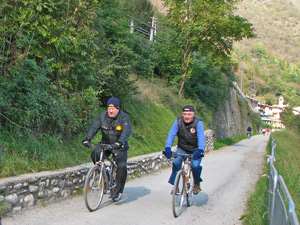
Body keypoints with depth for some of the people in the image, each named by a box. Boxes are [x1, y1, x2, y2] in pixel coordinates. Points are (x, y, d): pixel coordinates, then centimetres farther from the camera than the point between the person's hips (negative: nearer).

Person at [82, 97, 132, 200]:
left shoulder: (124, 117, -14)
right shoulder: (102, 116, -4)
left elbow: (127, 131, -29)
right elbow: (94, 127, -13)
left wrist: (120, 142, -46)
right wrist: (87, 139, -30)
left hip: (120, 147, -3)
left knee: (122, 166, -19)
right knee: (95, 155, -24)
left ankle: (118, 191, -3)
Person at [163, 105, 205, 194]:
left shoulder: (198, 123, -22)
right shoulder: (178, 122, -16)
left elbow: (201, 138, -31)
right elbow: (171, 135, -21)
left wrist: (200, 150, -46)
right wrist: (167, 148, -35)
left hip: (195, 150, -2)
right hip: (182, 148, 2)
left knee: (195, 165, -23)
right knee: (176, 163, -22)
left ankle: (197, 183, 7)